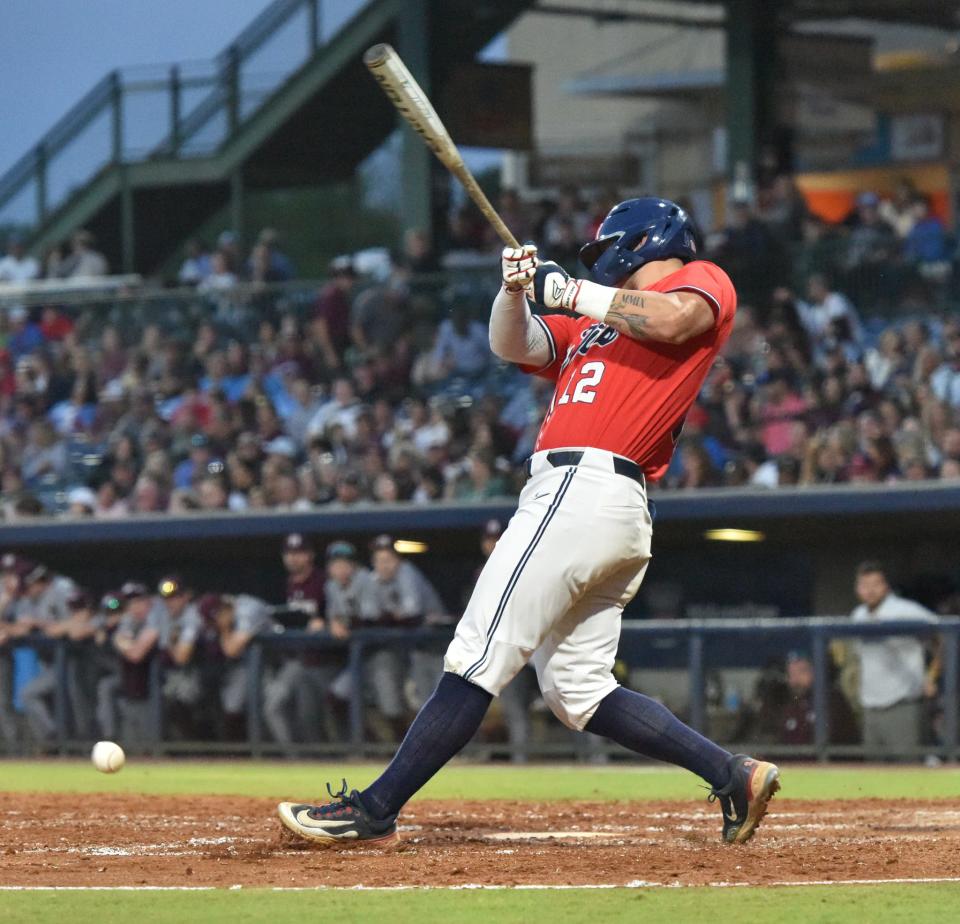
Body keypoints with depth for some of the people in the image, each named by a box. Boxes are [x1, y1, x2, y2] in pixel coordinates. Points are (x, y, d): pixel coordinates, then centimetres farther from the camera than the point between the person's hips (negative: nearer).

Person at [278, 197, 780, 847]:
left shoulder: (705, 281, 7)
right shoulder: (592, 323, 31)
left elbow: (672, 320, -15)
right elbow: (514, 346, 21)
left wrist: (569, 290, -8)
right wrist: (517, 287, 2)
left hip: (584, 493, -10)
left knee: (480, 654, -11)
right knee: (578, 691, 7)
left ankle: (375, 810, -13)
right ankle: (733, 774, 4)